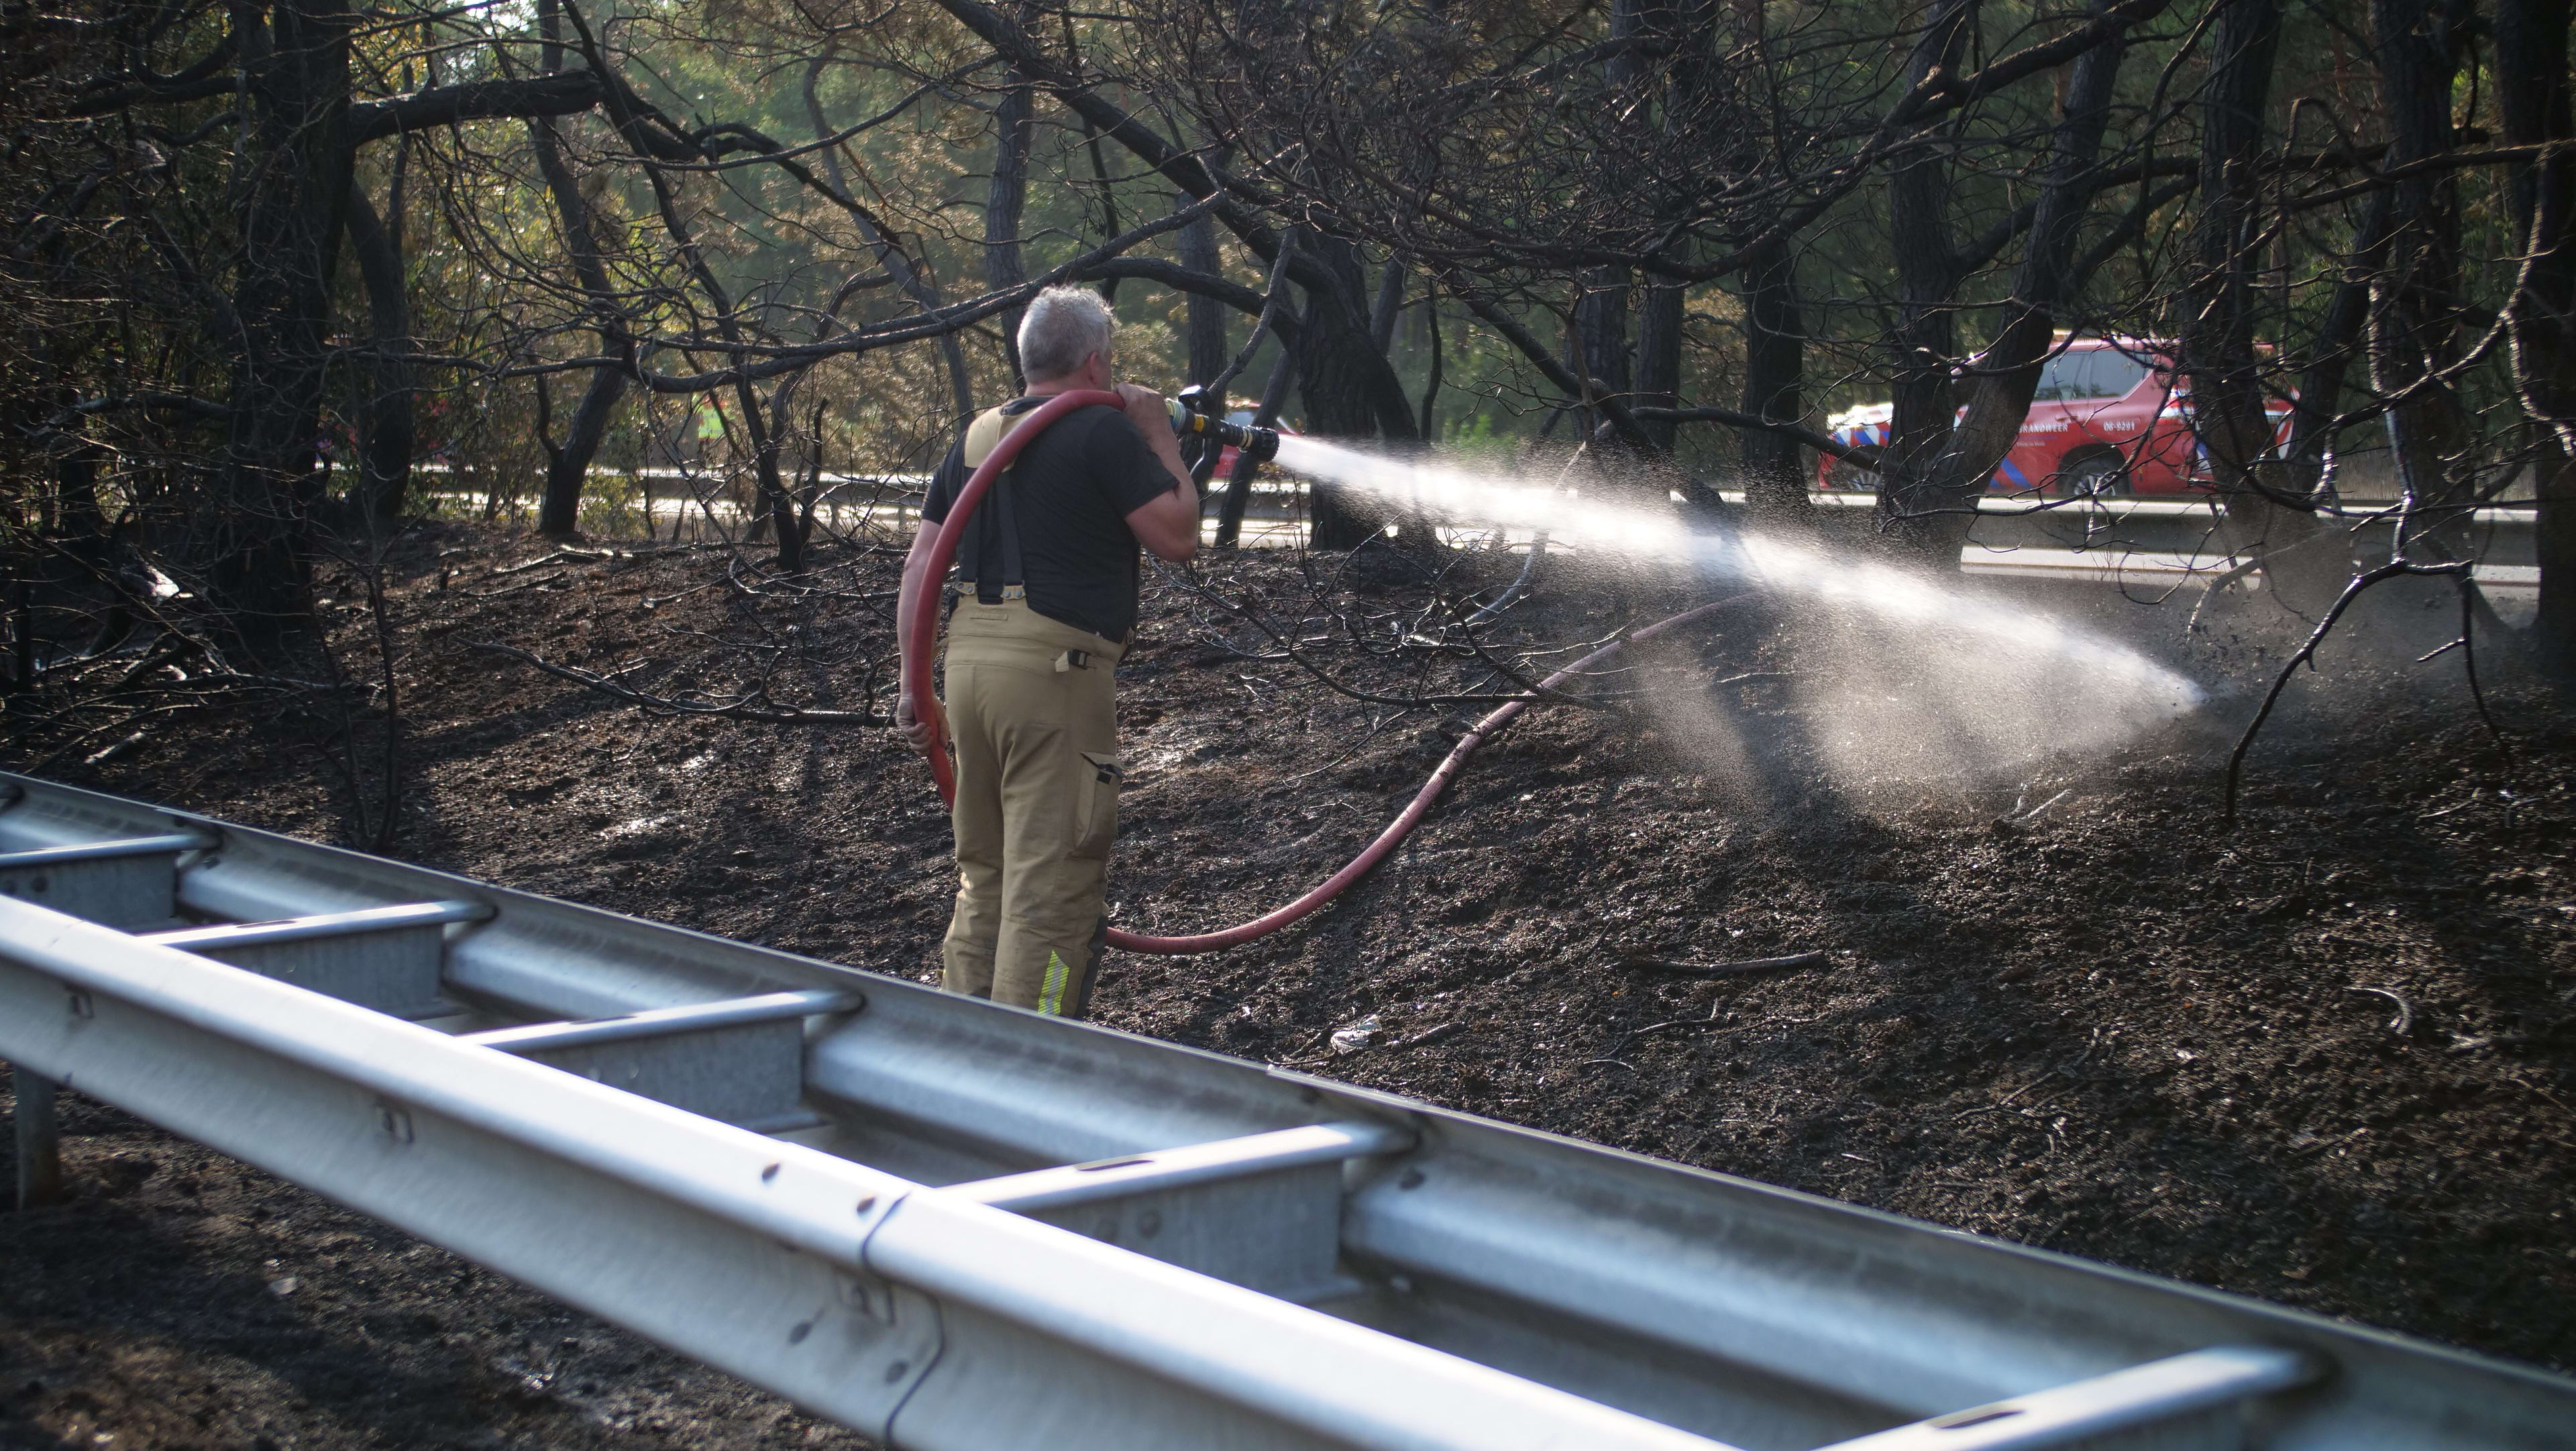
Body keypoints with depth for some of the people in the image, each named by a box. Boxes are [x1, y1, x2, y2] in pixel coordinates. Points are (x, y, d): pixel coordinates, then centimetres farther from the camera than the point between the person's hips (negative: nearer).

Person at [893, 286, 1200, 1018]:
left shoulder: (977, 436, 16)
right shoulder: (1105, 431, -6)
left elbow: (921, 563, 13)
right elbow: (1179, 535, -5)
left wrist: (914, 679, 15)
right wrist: (1161, 439, 6)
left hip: (969, 659, 8)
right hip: (1055, 673, -7)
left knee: (985, 874, 18)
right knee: (1052, 880, -3)